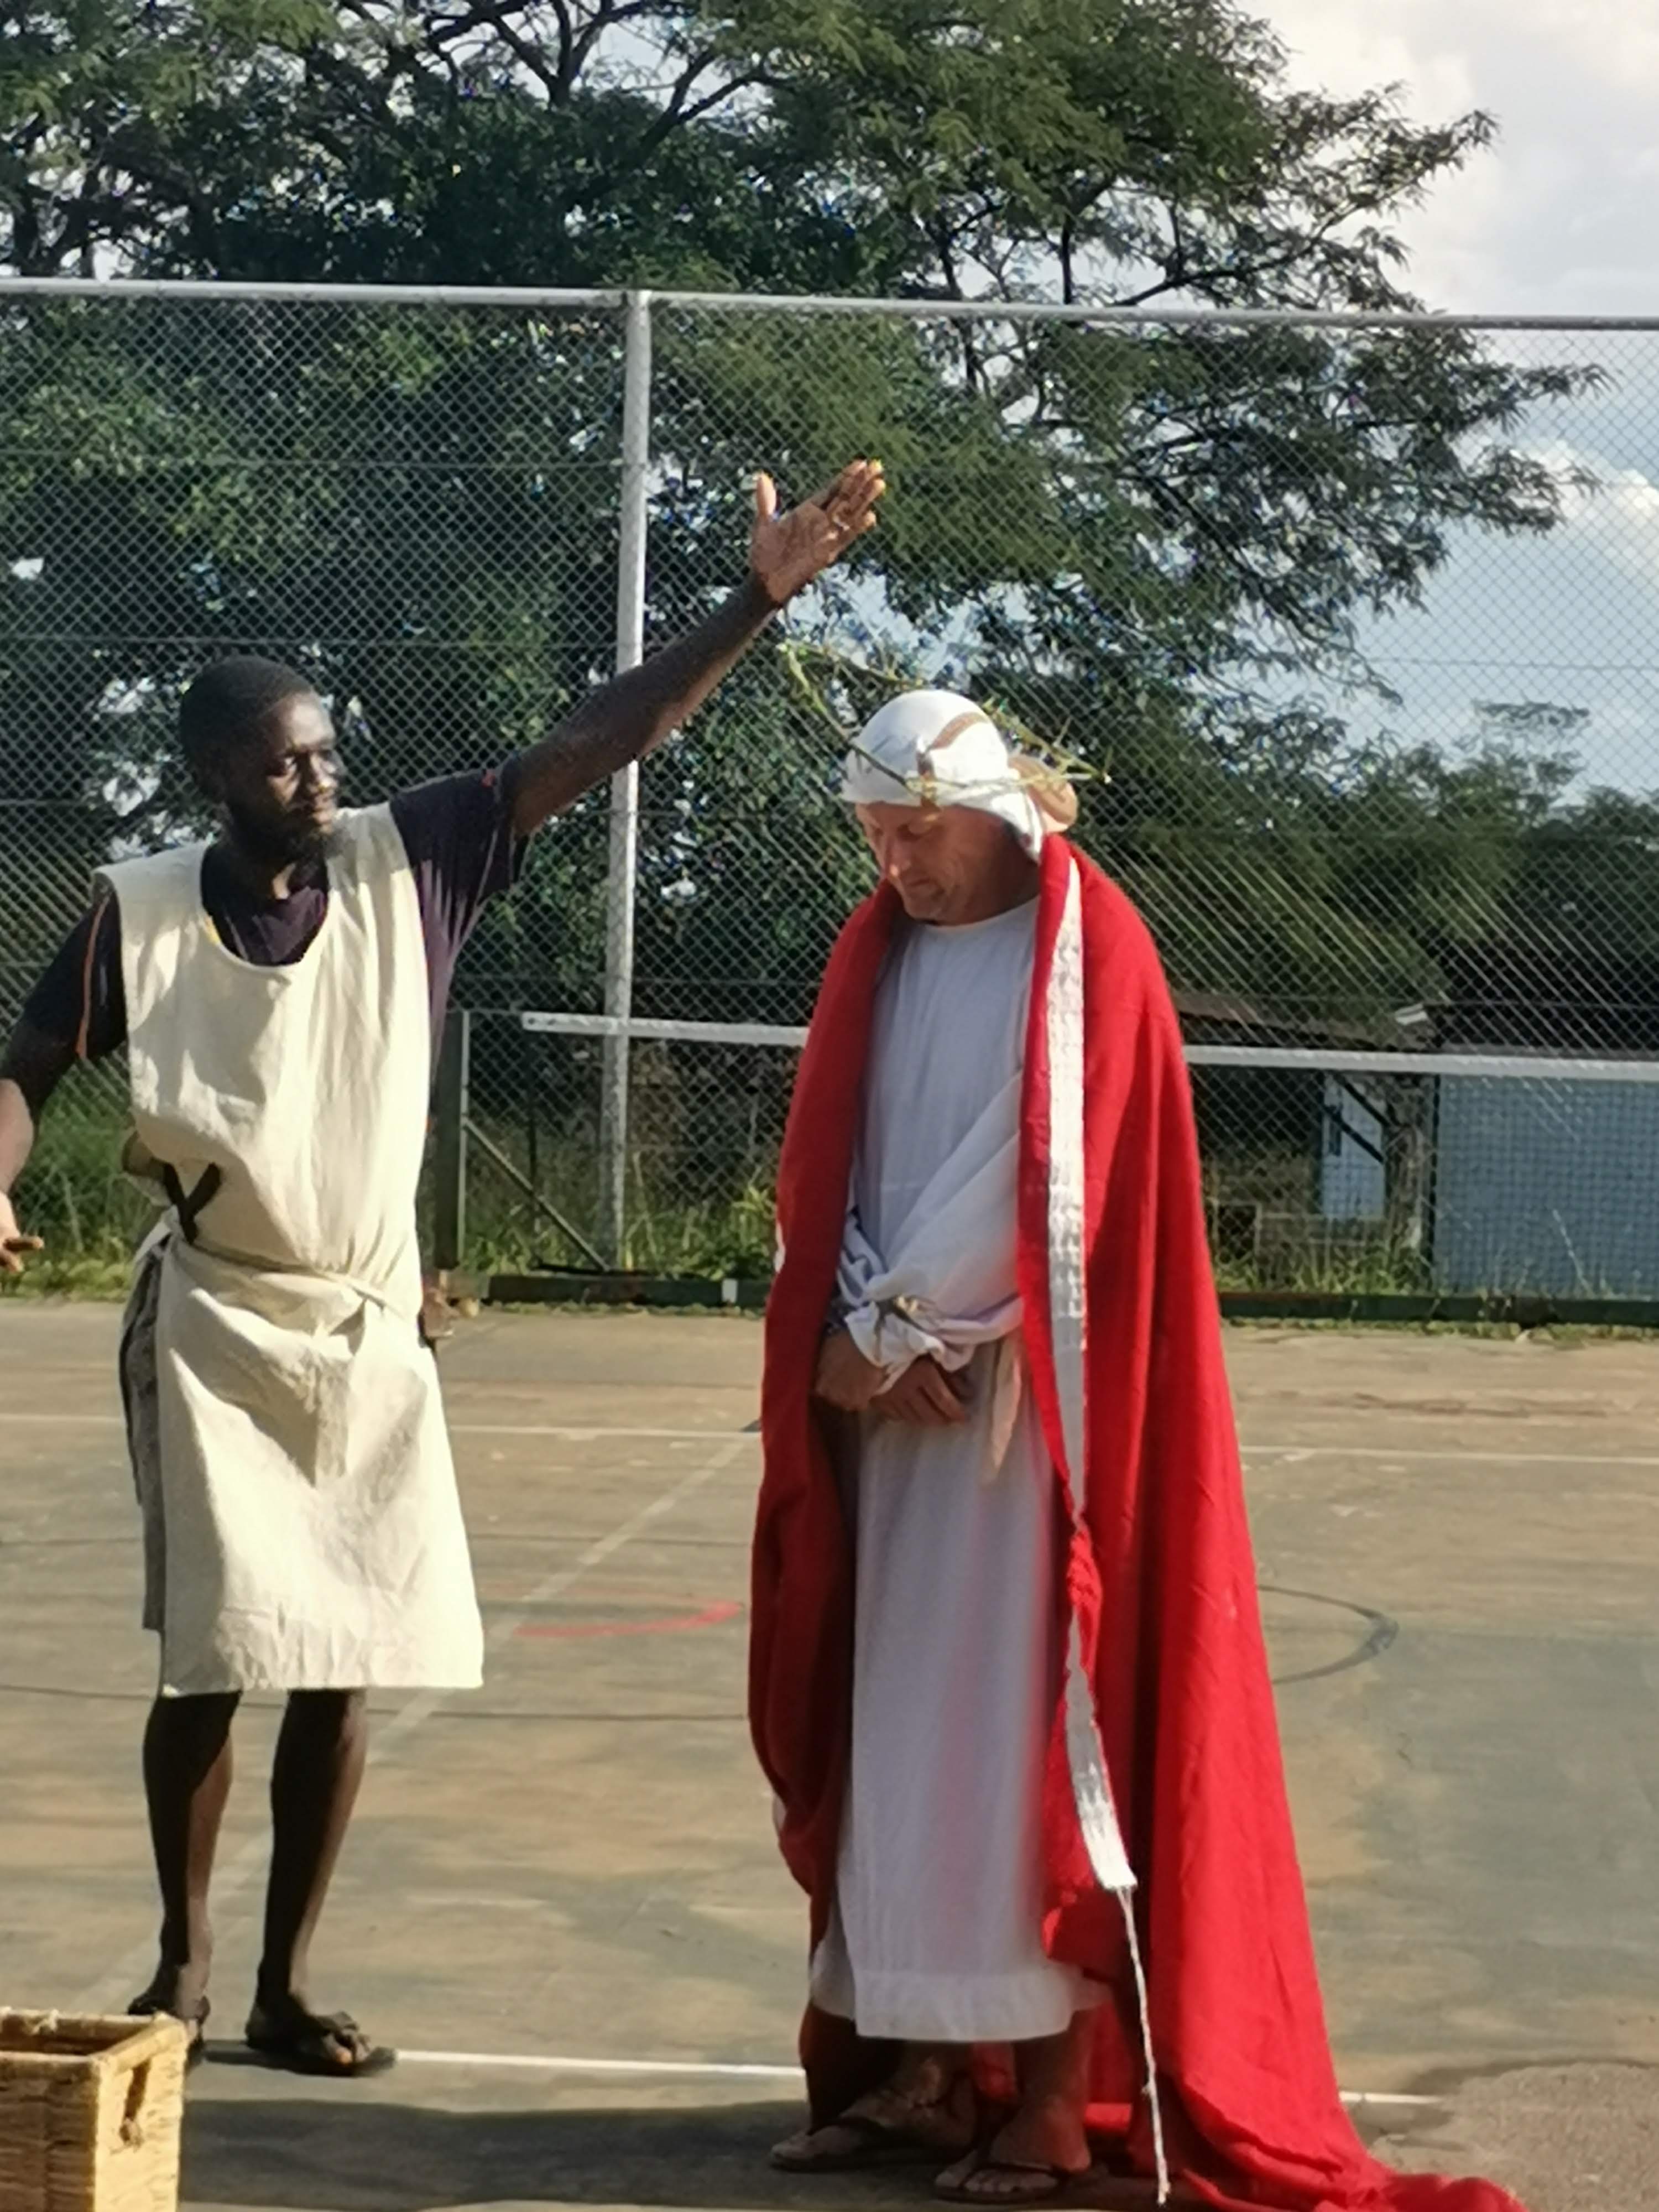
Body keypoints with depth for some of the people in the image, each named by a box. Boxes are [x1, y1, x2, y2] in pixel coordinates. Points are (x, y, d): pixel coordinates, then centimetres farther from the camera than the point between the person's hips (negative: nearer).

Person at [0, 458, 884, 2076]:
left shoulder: (407, 861, -5)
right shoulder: (139, 912, -9)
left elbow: (598, 743, -8)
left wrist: (756, 599, -16)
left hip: (369, 1334, 2)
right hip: (215, 1328, -2)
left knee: (341, 1669, 4)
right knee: (216, 1660, -2)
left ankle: (286, 1986, 16)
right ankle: (182, 1959, 19)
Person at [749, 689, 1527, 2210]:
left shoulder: (1090, 951, -8)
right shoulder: (879, 959, 12)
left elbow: (1038, 1170, -16)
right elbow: (830, 1171, 8)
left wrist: (889, 1327, -12)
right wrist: (852, 1335, -9)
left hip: (1037, 1407, -6)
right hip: (894, 1399, 6)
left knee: (1035, 1729, -6)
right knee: (902, 1730, 7)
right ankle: (915, 2066, 14)